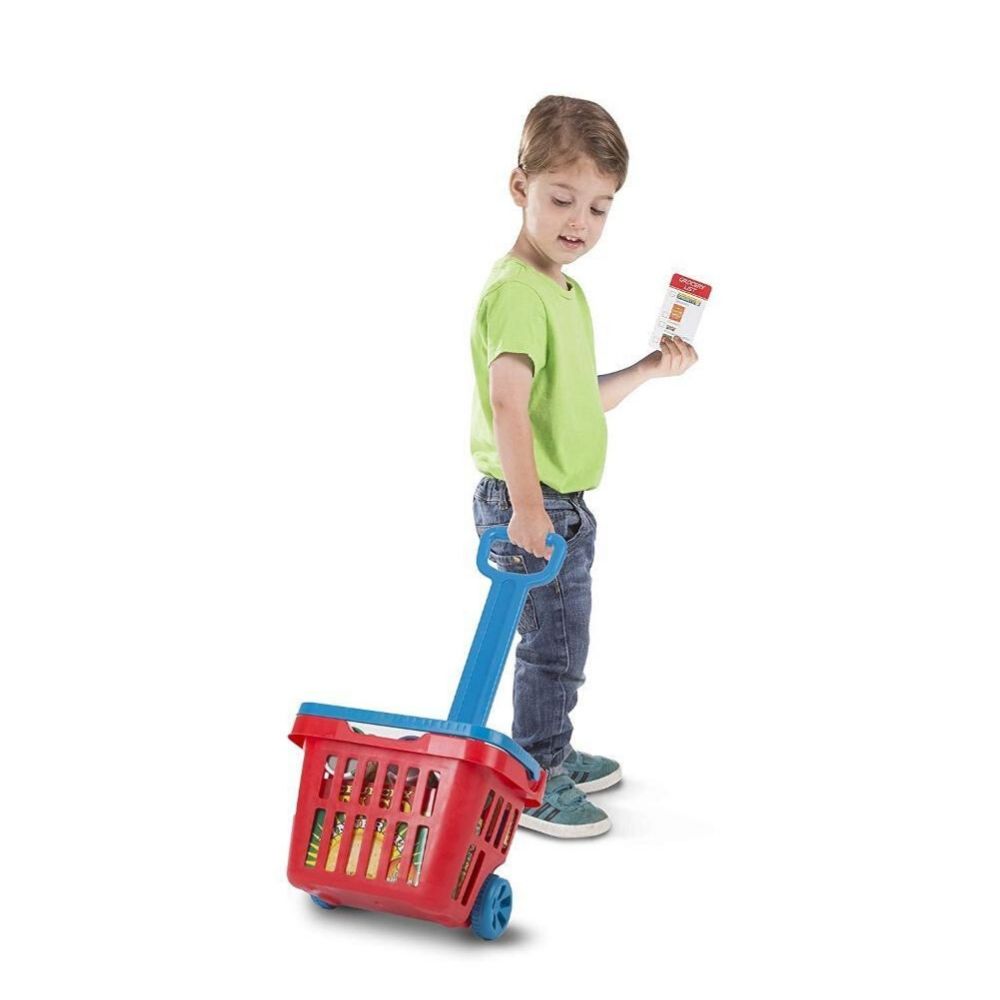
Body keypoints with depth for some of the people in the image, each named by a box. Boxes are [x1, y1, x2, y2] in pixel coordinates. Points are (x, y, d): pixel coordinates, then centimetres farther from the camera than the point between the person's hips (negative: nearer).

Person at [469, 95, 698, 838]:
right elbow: (507, 402, -32)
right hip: (529, 505, -10)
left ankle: (553, 754, 37)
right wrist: (526, 505, -38)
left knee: (560, 642, 21)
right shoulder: (516, 291, -20)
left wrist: (649, 370, 11)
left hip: (564, 503, 10)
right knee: (554, 646, -1)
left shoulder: (567, 291, 13)